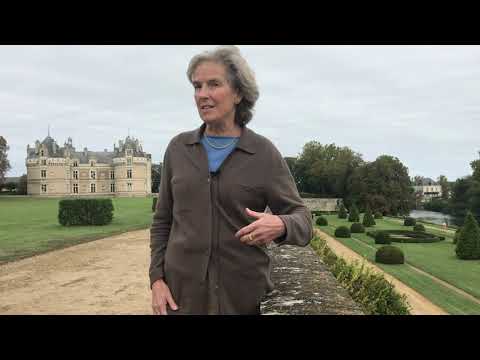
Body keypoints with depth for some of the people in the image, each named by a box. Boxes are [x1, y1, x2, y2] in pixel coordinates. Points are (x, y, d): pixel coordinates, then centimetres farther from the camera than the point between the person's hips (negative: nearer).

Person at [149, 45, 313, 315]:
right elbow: (163, 221, 7)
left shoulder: (264, 153, -7)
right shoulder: (179, 148, 1)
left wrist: (280, 226, -27)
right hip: (183, 292, 2)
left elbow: (302, 221, -6)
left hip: (244, 295, -2)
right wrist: (157, 279, -3)